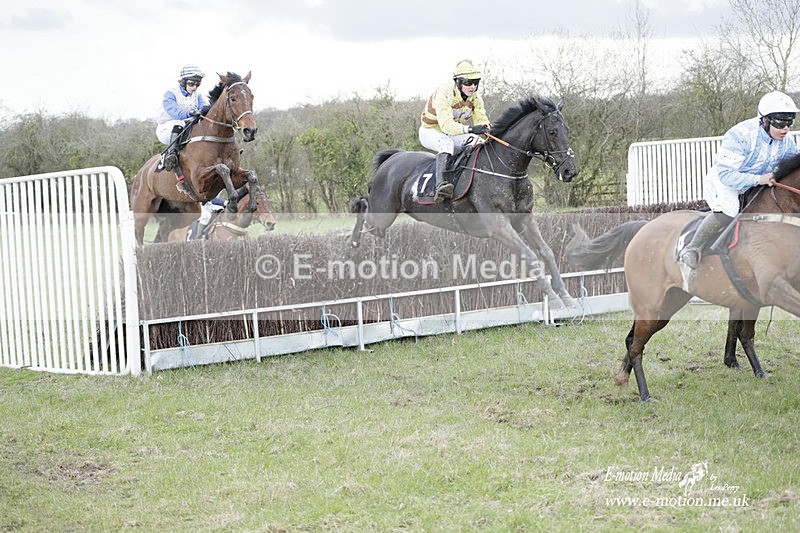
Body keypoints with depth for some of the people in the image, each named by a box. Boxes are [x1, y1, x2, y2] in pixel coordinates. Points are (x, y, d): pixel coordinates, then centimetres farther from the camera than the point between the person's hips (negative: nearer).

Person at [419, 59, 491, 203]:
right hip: (431, 131, -7)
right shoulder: (444, 93, -30)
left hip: (454, 132, 7)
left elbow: (482, 120, -8)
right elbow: (446, 125, -40)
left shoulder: (475, 98, -7)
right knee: (447, 142, -39)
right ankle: (440, 185, -51)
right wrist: (470, 129, -52)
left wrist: (486, 129, -33)